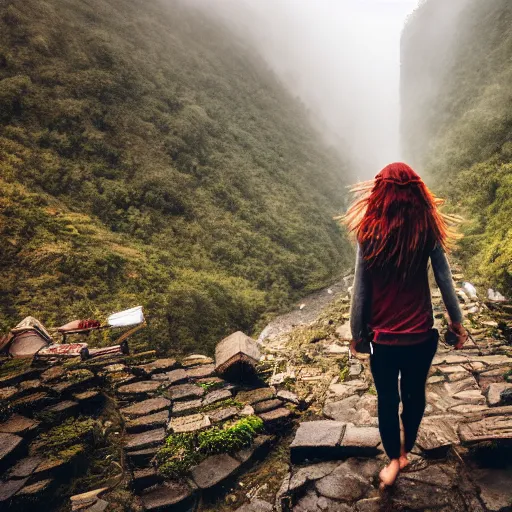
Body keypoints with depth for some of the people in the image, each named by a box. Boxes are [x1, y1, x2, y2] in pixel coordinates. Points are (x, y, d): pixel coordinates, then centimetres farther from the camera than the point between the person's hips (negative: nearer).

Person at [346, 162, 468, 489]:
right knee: (414, 393, 21)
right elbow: (444, 280, -4)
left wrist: (357, 332, 2)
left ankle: (394, 460, 26)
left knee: (387, 399, 17)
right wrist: (457, 321, 10)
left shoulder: (369, 234, -13)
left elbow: (361, 289, -9)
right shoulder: (428, 231, -10)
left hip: (383, 336, -1)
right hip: (421, 334, 2)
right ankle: (405, 451, 40)